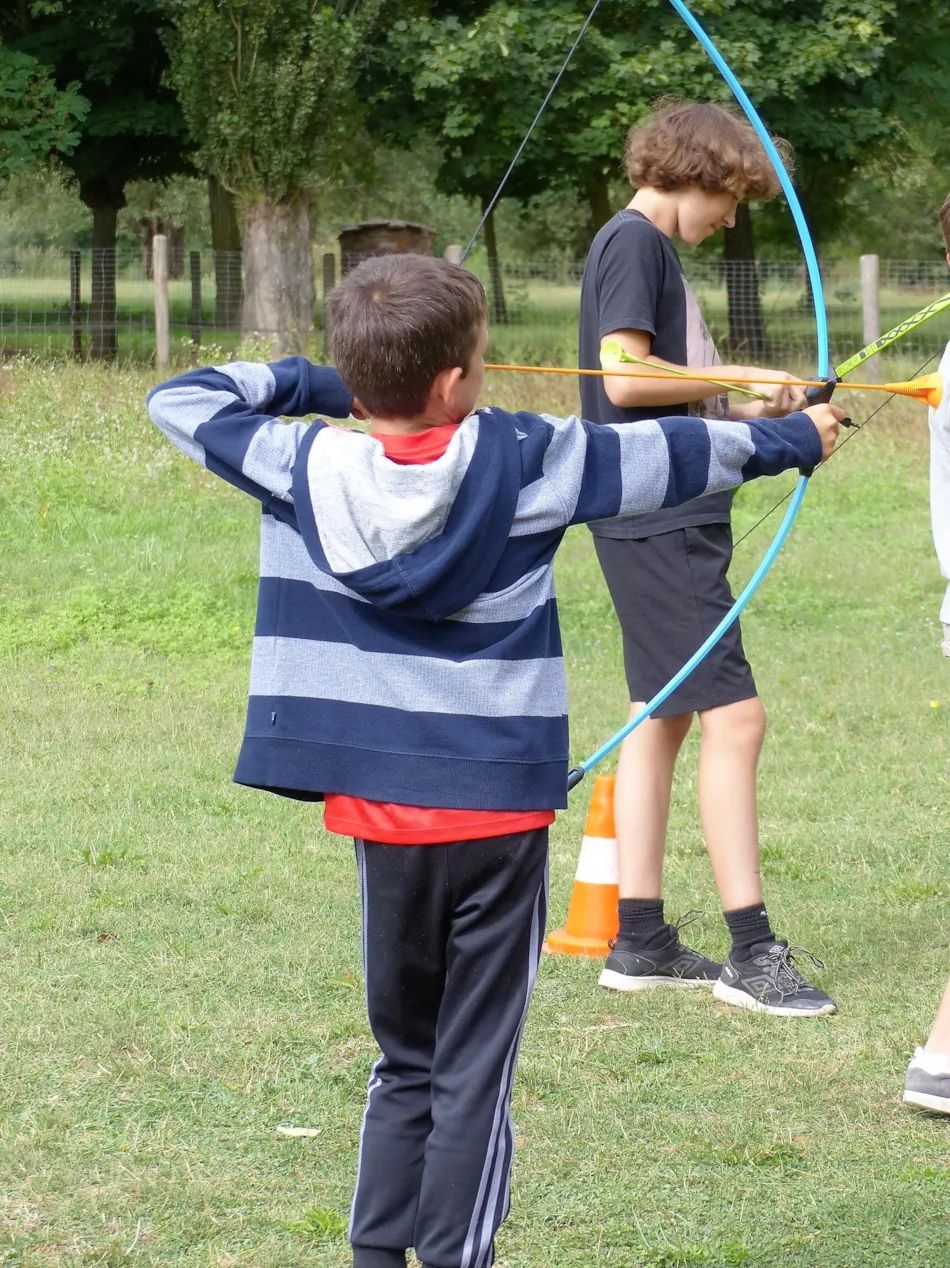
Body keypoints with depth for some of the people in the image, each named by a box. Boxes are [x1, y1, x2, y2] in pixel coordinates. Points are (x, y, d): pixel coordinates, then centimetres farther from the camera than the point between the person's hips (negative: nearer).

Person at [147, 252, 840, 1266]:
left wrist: (304, 384, 14)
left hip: (380, 813, 3)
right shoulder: (527, 462, -8)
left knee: (405, 1060, 17)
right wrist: (794, 441, 22)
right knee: (474, 1071, 3)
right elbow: (670, 457, 6)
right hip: (499, 812, -3)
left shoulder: (307, 468, -6)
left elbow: (179, 400, 7)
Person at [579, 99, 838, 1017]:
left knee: (662, 718, 12)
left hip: (668, 521, 11)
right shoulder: (632, 243, -11)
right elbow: (625, 376, -21)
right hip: (658, 523, -11)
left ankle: (639, 941, 17)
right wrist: (743, 379, -13)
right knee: (733, 717, -11)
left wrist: (746, 414, 8)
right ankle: (750, 950, -9)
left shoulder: (647, 247, 18)